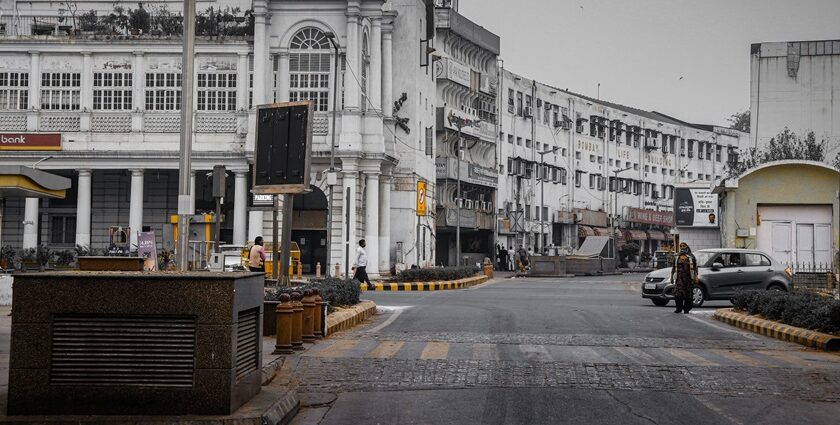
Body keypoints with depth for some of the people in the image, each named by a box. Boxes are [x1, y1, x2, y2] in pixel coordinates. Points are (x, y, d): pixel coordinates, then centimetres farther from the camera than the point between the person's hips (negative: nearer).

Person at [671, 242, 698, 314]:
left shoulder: (691, 258, 6)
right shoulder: (677, 258, 15)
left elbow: (695, 268, 4)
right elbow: (673, 268, 20)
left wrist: (695, 278, -3)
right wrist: (672, 277, 17)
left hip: (688, 278, -2)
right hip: (679, 278, 2)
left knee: (688, 295, 1)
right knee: (677, 294, -9)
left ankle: (686, 309, 10)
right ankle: (679, 308, -3)